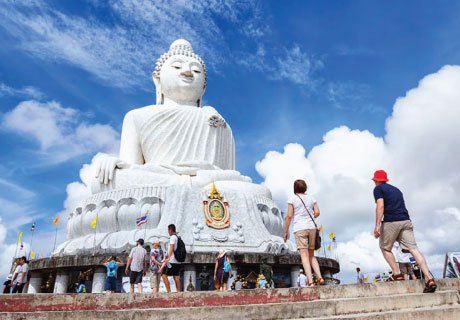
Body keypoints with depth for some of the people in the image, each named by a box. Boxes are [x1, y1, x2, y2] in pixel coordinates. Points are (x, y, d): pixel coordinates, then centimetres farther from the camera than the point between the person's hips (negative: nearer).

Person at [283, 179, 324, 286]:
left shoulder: (292, 199, 1)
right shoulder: (311, 198, 12)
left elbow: (289, 216, -5)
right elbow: (317, 212, 4)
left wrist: (286, 232, -1)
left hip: (300, 229, -4)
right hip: (312, 228, 4)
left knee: (304, 255, -7)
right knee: (312, 255, 14)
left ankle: (310, 281, -15)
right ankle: (320, 277, 1)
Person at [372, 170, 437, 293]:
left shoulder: (378, 189, 6)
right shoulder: (396, 189, 27)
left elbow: (380, 206, -10)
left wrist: (377, 225, -15)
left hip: (391, 222, -6)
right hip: (406, 221, 6)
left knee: (385, 248, 13)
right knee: (413, 248, -2)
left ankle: (397, 274, 8)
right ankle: (429, 278, -13)